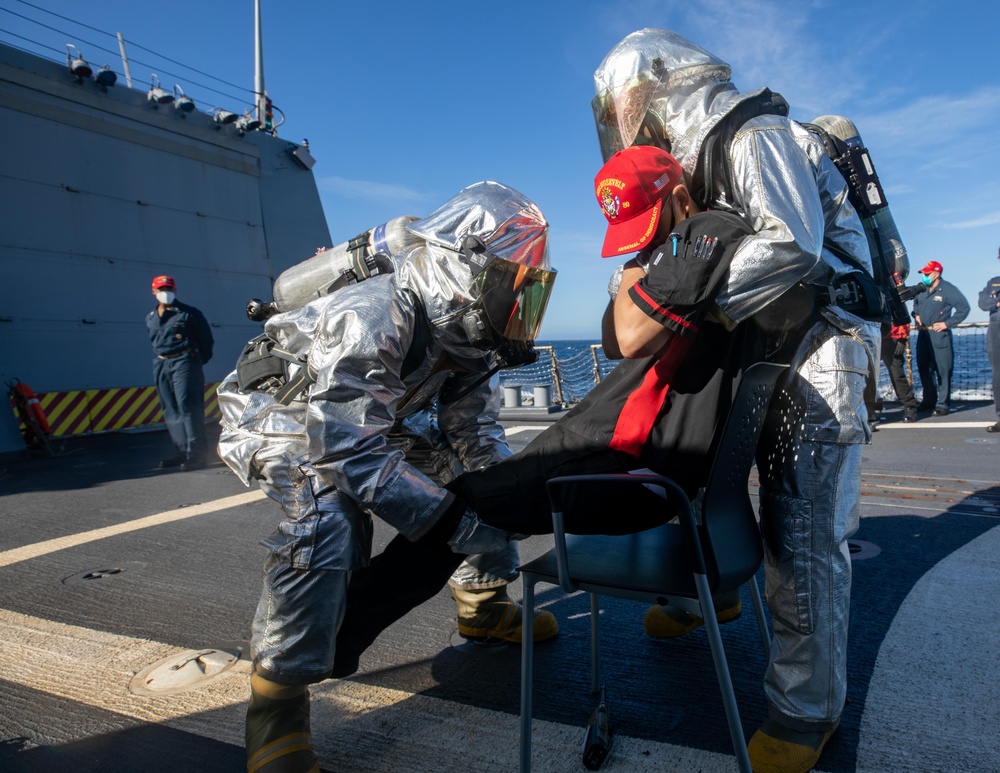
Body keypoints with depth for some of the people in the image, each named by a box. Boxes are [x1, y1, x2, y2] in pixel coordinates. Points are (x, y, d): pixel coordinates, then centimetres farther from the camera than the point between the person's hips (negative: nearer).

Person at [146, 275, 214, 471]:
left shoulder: (189, 313, -2)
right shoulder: (150, 318, 16)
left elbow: (206, 337, 3)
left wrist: (199, 358, 6)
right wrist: (161, 358, 18)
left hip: (184, 362, -7)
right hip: (161, 365, 7)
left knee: (188, 407, -13)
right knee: (170, 411, 8)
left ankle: (195, 453, -13)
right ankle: (181, 452, 15)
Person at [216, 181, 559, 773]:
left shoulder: (465, 331, -12)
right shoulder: (371, 323, -37)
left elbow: (475, 429, -3)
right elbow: (353, 455, -38)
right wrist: (456, 524, -36)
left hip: (370, 418, 8)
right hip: (281, 416, -8)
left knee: (477, 486, 1)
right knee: (328, 518, -34)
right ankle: (276, 721, -23)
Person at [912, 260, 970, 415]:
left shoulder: (948, 290, -10)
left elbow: (964, 308, -11)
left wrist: (947, 323, -14)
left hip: (939, 335, -7)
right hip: (923, 334, 7)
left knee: (942, 369, -6)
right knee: (923, 368, 12)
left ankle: (943, 403, -3)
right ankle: (929, 400, 23)